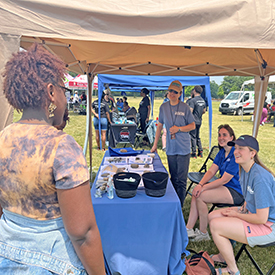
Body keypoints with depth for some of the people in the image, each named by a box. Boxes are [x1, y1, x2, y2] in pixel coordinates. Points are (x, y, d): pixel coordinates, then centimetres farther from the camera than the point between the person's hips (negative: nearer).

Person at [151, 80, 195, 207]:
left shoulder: (185, 107, -2)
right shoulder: (163, 107, 7)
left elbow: (192, 125, 3)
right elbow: (160, 126, 13)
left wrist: (178, 129, -14)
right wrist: (155, 144, 13)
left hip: (183, 149, -3)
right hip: (170, 149, 3)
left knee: (181, 180, -1)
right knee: (173, 179, 12)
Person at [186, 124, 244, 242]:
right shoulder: (222, 152, 8)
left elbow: (224, 179, -22)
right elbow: (211, 171, 2)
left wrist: (203, 187, -21)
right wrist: (200, 184, -15)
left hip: (236, 192, -9)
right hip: (225, 187, 9)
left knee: (200, 196, -21)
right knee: (196, 193, -7)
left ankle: (203, 233, -3)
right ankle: (189, 229, -2)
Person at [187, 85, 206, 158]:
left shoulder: (192, 100, -16)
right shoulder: (203, 100, 10)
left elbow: (190, 111, -22)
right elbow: (204, 111, 19)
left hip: (193, 121, -8)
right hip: (199, 121, 8)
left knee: (193, 137, -1)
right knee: (198, 137, 17)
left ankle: (194, 153, 4)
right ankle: (200, 152, 19)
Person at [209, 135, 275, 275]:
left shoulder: (260, 178, -30)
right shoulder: (245, 170, 0)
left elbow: (261, 218, -27)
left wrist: (236, 214, -13)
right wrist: (243, 208, 0)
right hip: (252, 212, 9)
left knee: (215, 226, -18)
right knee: (212, 216, 7)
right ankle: (224, 255, 29)